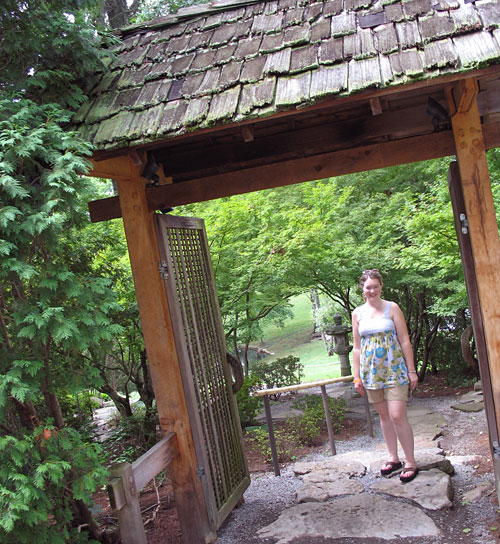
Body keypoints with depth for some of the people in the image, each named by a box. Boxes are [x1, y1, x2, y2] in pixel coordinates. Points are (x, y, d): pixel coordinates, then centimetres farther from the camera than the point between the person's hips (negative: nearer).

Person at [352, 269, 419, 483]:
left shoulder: (392, 308, -2)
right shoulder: (358, 313, 7)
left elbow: (405, 341, -1)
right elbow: (357, 347, 11)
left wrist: (412, 370, -4)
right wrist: (356, 376, 8)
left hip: (394, 367, -3)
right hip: (371, 370, 4)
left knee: (397, 415, -9)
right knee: (383, 415, 11)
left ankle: (410, 462, 4)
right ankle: (393, 458, 23)